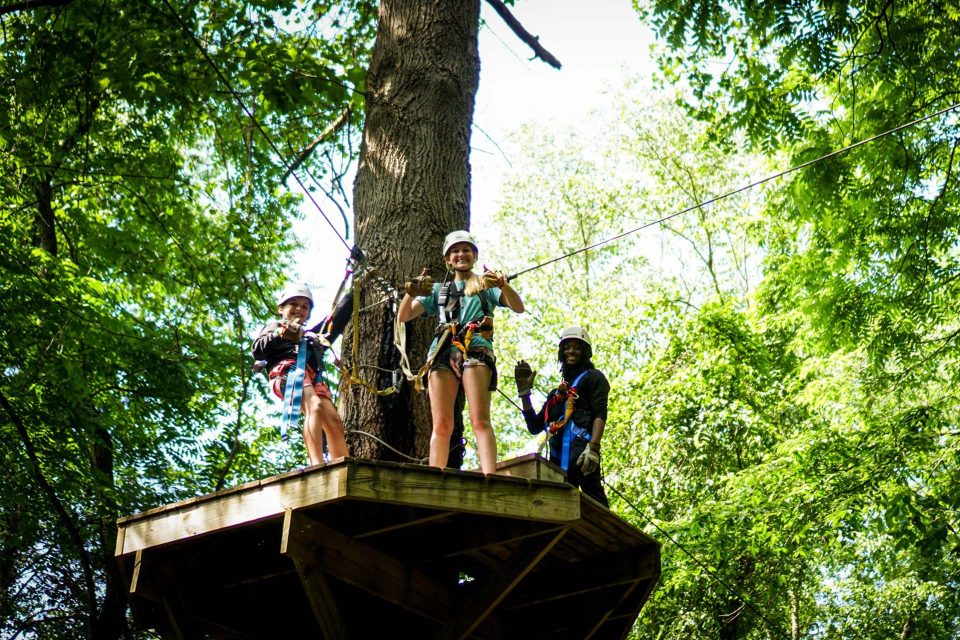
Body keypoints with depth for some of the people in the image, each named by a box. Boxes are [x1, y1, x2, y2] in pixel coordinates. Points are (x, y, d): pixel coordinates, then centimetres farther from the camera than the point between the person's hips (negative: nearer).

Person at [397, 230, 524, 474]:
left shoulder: (486, 285, 23)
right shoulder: (438, 290, 29)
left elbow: (518, 307, 7)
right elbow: (403, 316, 19)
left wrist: (503, 285, -14)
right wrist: (411, 293, -3)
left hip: (476, 350, -2)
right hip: (443, 352, 2)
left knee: (480, 420, -19)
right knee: (441, 424, -8)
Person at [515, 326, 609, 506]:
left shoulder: (592, 377, 14)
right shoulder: (556, 393, 31)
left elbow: (600, 414, -2)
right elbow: (535, 427, 29)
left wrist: (593, 448, -19)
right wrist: (524, 392, 20)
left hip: (580, 451, -6)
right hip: (558, 457, 6)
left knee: (594, 502, -19)